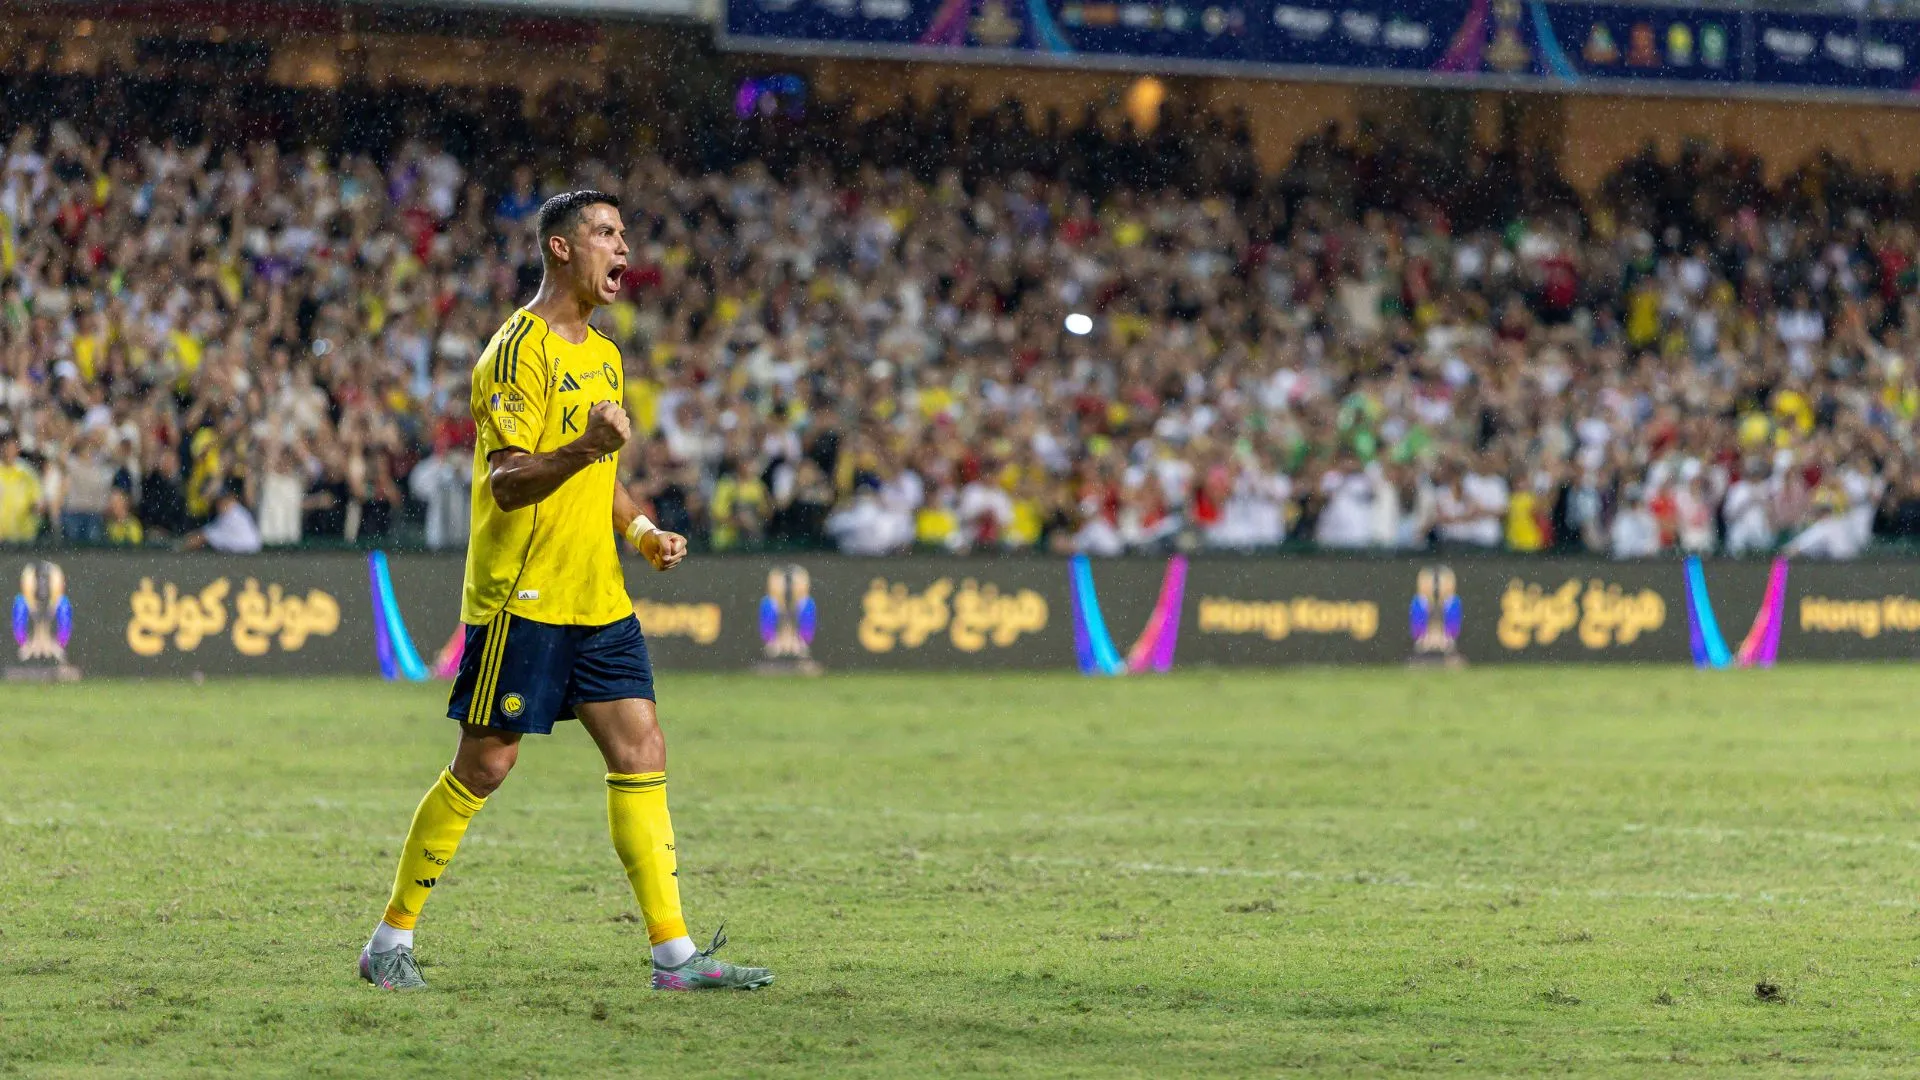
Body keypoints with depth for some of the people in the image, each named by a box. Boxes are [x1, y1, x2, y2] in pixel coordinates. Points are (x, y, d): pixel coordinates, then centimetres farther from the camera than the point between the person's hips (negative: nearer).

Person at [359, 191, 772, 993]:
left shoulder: (603, 355, 17)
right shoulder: (521, 350, -12)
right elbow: (505, 481, -19)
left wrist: (640, 530, 11)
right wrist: (582, 450, -35)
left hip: (597, 598, 8)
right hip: (522, 598, -8)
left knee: (642, 754, 0)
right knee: (484, 765, -3)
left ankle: (675, 955, 0)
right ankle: (391, 940, 9)